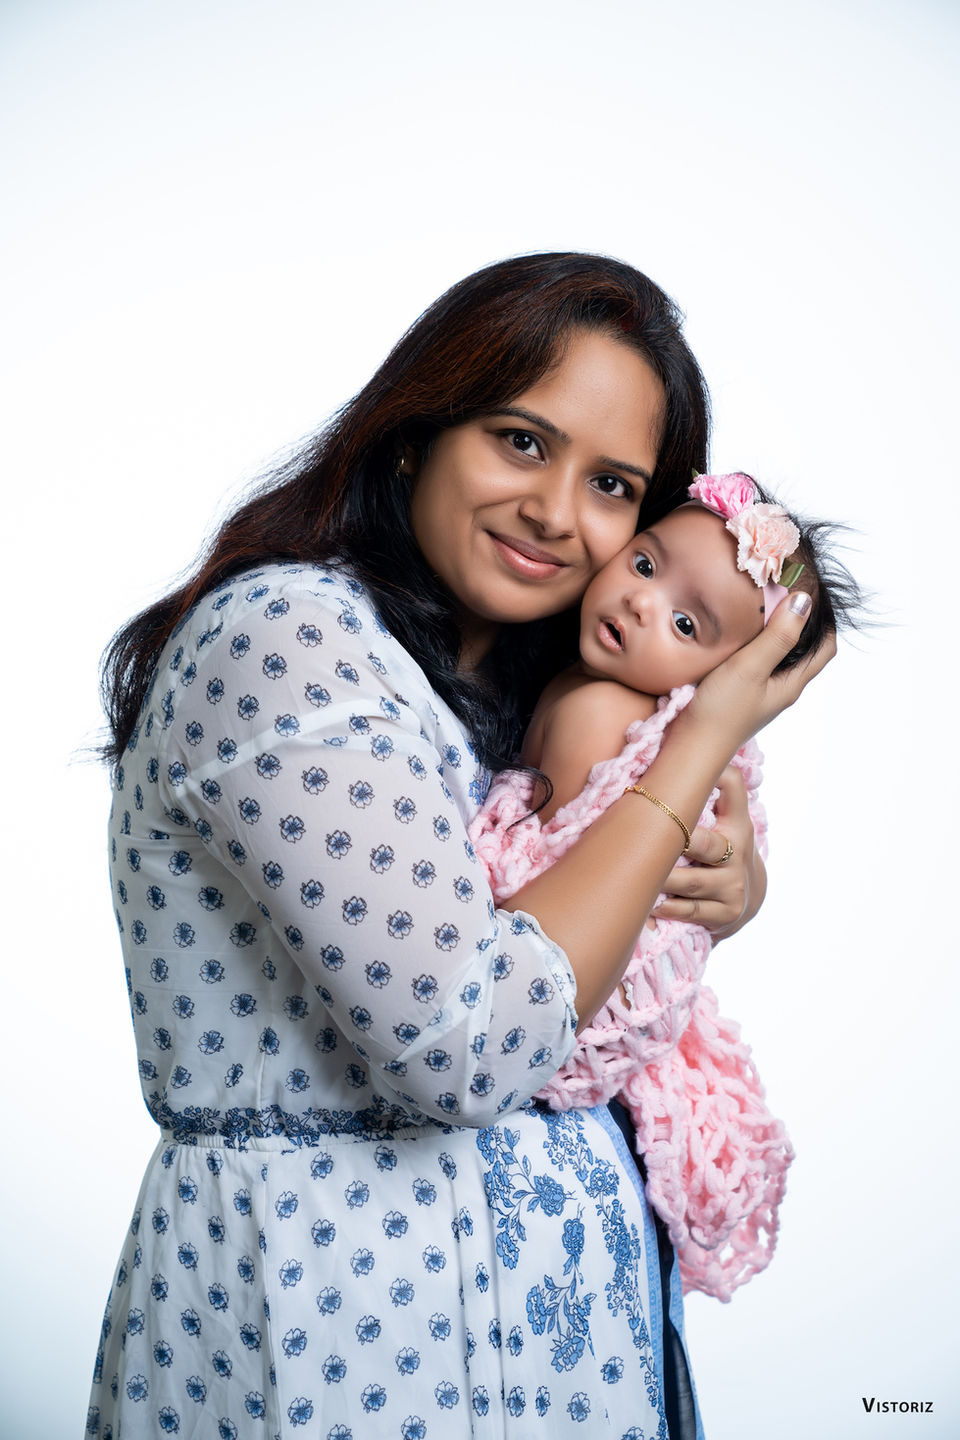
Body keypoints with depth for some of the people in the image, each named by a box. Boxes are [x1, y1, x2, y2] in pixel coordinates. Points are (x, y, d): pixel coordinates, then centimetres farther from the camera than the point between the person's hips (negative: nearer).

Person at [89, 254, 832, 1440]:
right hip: (337, 1310, -8)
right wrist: (700, 745, -18)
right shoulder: (278, 636, -20)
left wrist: (729, 883, -6)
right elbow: (467, 1044, -27)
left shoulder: (513, 691, 8)